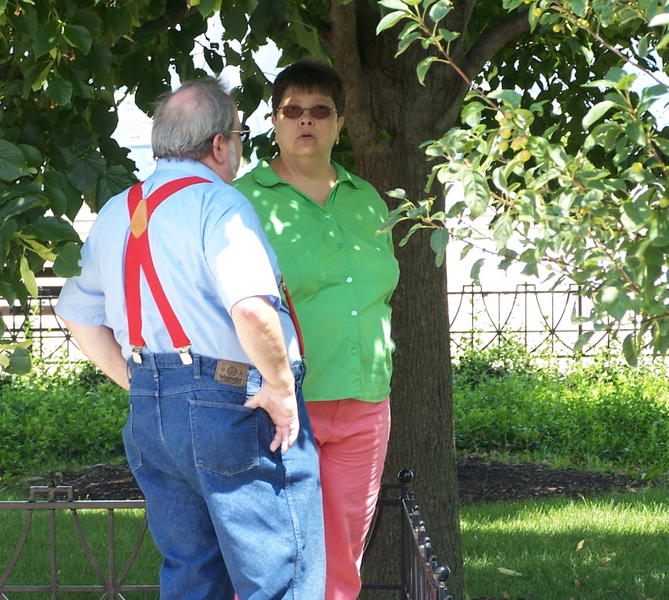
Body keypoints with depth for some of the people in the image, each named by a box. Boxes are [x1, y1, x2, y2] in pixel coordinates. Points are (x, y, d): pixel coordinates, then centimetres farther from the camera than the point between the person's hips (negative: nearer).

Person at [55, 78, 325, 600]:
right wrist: (280, 388, -14)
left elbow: (79, 316, 22)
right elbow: (252, 310, -27)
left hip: (152, 418, 8)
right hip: (234, 409, -8)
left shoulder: (115, 214, 13)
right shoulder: (217, 203, -13)